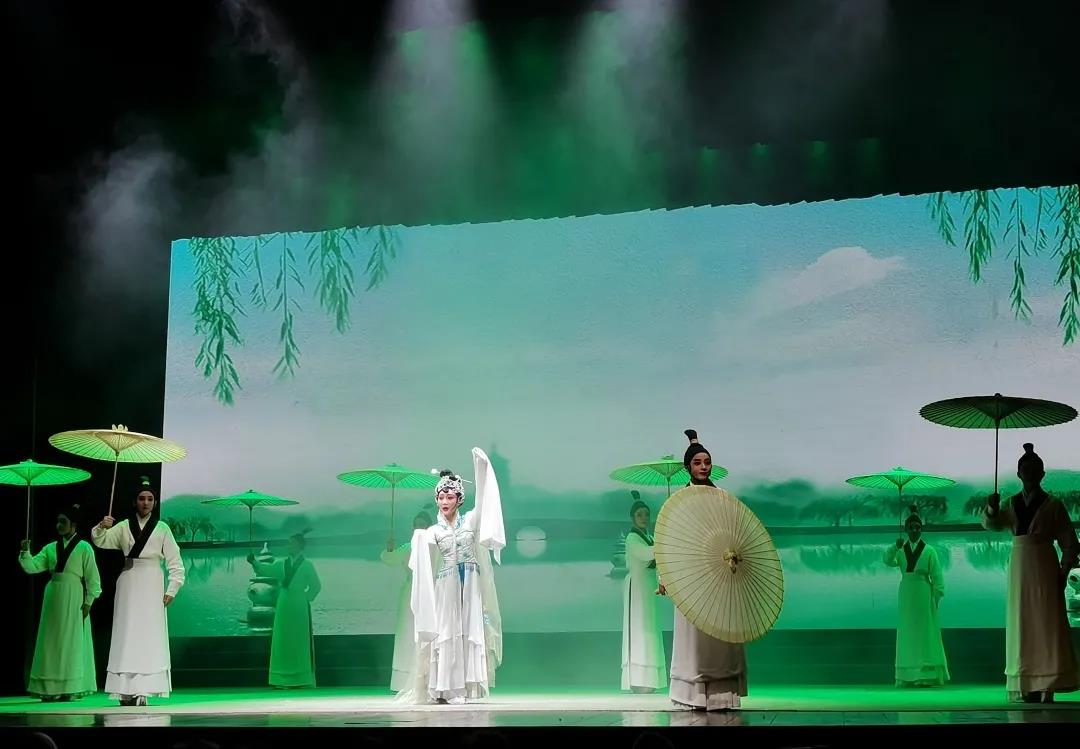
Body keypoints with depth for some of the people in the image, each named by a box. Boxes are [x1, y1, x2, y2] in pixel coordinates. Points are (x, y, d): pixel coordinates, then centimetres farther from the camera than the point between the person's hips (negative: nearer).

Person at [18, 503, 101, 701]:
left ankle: (69, 690, 1)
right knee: (51, 642, 4)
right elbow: (32, 567, 4)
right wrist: (25, 552, -12)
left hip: (73, 600, -5)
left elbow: (92, 577, -3)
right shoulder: (51, 548, 12)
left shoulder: (84, 548, -1)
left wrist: (88, 602, -8)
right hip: (53, 597, 5)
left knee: (71, 642, -2)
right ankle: (51, 689, 7)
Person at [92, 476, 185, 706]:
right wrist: (102, 527, -26)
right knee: (127, 636, -1)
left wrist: (171, 590, -4)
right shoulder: (123, 526, 7)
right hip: (129, 585, 1)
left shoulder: (162, 529, 4)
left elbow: (175, 563, 3)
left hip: (152, 586, -1)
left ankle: (143, 691, -3)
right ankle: (126, 691, -3)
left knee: (149, 637, -3)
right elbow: (102, 542, -6)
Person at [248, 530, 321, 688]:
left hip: (299, 610, -4)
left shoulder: (307, 565, 1)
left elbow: (316, 586, 6)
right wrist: (254, 562, -19)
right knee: (282, 643, 2)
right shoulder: (281, 564, 10)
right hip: (283, 608, 4)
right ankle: (284, 680, 6)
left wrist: (306, 598, -1)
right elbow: (266, 570, -4)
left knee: (299, 644, -2)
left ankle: (302, 679, 2)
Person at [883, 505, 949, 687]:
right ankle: (908, 677, 7)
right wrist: (895, 547, -29)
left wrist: (937, 597, -10)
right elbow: (888, 561, -12)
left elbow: (937, 576, -3)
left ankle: (927, 676, -4)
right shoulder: (900, 550, 8)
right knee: (907, 634, 4)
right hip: (906, 595, 3)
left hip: (924, 595, -3)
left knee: (925, 634, -4)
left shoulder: (929, 551, 0)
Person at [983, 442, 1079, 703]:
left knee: (1047, 625, -8)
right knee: (1022, 626, 1)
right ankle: (1029, 690, 3)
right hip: (1019, 568, 3)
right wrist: (992, 509, -20)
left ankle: (1047, 688, -10)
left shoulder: (1053, 506, 4)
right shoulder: (1011, 505, 13)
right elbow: (991, 525, 0)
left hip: (1044, 568, -3)